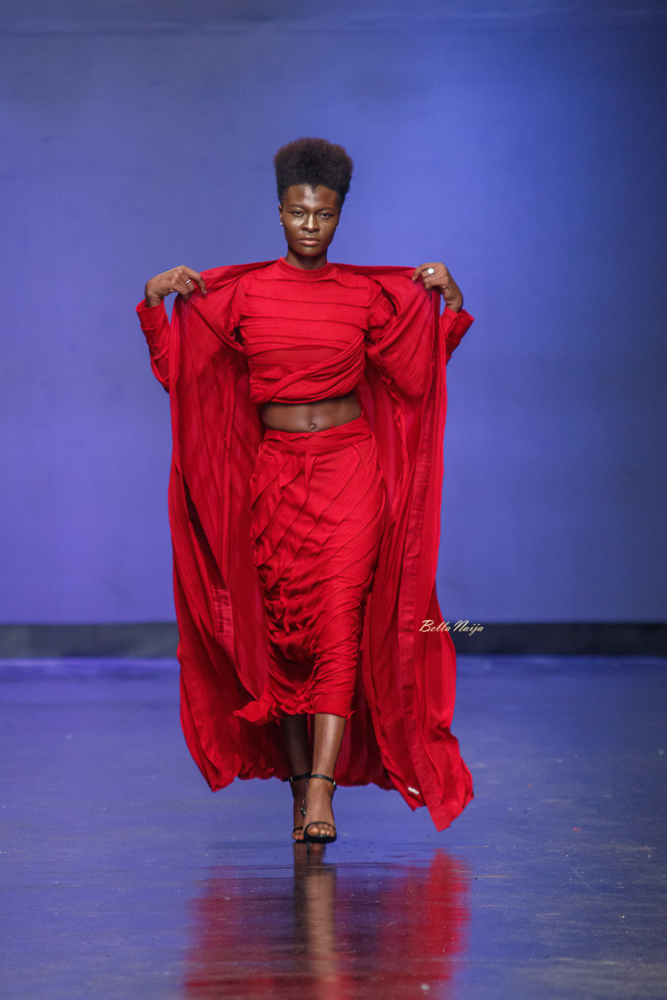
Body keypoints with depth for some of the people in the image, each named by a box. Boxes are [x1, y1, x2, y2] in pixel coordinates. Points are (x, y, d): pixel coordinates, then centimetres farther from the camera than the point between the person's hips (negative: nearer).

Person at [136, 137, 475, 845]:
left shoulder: (369, 295, 5)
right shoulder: (239, 293, 4)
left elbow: (416, 377, 10)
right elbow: (178, 369, 5)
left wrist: (449, 306, 2)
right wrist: (155, 300, -6)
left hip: (350, 466, -1)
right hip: (273, 468, 1)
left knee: (340, 620, -14)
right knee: (281, 629, 5)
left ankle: (321, 788, -19)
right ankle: (298, 775, 19)